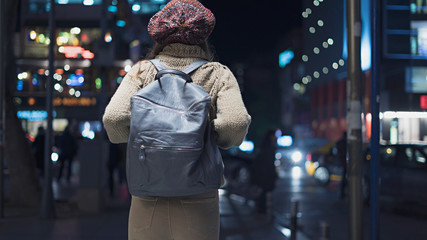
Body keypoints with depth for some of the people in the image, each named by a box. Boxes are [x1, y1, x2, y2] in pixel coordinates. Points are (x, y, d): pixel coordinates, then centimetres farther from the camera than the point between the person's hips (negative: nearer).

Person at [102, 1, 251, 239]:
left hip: (149, 196, 1)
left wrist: (132, 139, 7)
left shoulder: (143, 71, 2)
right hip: (198, 199, -1)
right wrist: (219, 140, 4)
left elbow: (113, 118, -12)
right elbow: (237, 123, -16)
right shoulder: (219, 75, 1)